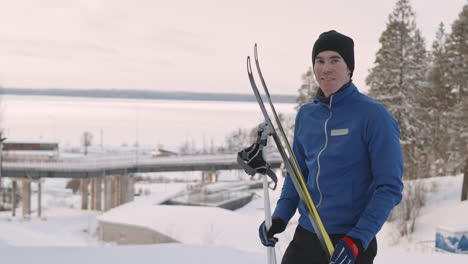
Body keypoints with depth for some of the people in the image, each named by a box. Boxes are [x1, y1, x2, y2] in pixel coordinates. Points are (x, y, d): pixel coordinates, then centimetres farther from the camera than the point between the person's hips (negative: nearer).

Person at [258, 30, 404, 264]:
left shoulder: (373, 115, -10)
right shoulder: (306, 114, 6)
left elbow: (389, 187, -12)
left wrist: (358, 239, -21)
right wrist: (280, 217, 0)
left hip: (351, 242, -5)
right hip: (305, 237, 5)